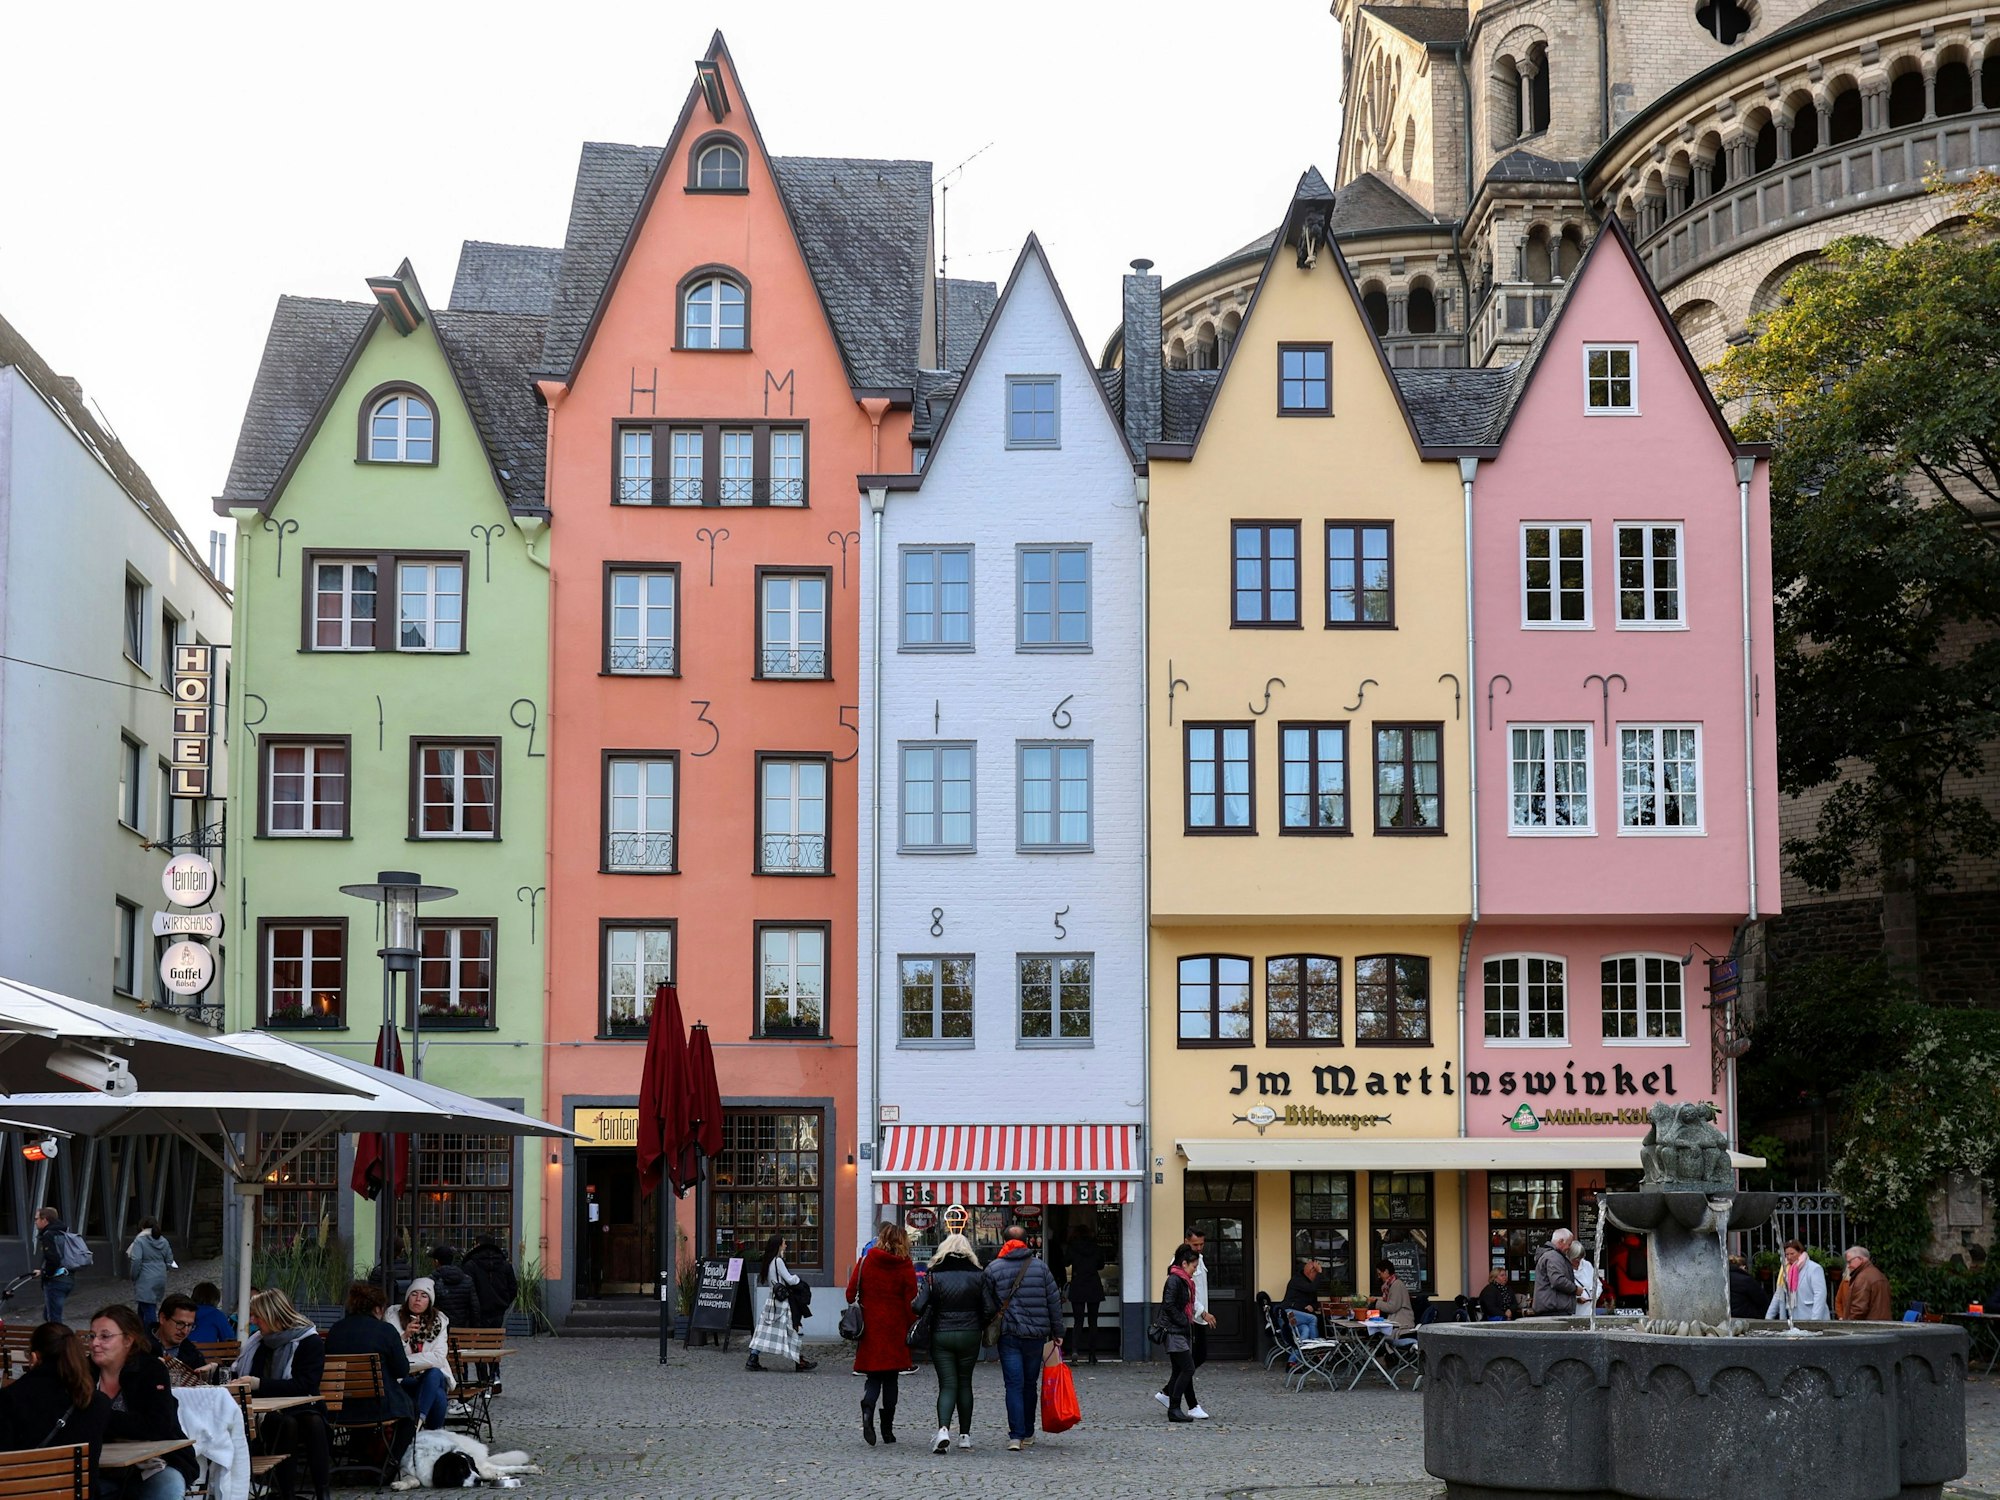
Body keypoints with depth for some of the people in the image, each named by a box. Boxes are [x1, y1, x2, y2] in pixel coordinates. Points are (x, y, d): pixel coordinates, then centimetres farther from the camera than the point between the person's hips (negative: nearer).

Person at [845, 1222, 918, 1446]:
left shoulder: (864, 1262, 0)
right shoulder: (906, 1268, -4)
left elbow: (851, 1294, 1)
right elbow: (911, 1304, -6)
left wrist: (857, 1321, 14)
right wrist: (911, 1332, 1)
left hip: (869, 1329, 1)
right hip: (895, 1332, -1)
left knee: (874, 1377, 7)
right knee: (890, 1379, 10)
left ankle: (867, 1410, -23)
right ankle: (887, 1429, 10)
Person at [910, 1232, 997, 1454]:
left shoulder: (934, 1275, -5)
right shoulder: (978, 1275, -1)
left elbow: (921, 1306, -11)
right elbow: (990, 1309, -3)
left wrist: (926, 1328, 8)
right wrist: (979, 1327, 13)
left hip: (941, 1336, -1)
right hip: (969, 1336, 1)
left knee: (947, 1385, 0)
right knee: (964, 1383, 15)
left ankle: (943, 1429, -22)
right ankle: (965, 1434, 17)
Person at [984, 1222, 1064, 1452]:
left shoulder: (993, 1268, -1)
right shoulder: (1040, 1266, 3)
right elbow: (1054, 1301, 4)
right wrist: (1057, 1332, 12)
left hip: (1008, 1335, -2)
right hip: (1036, 1335, 2)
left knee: (1014, 1385, -2)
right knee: (1030, 1384, 14)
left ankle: (1016, 1436, -13)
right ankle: (1028, 1433, 23)